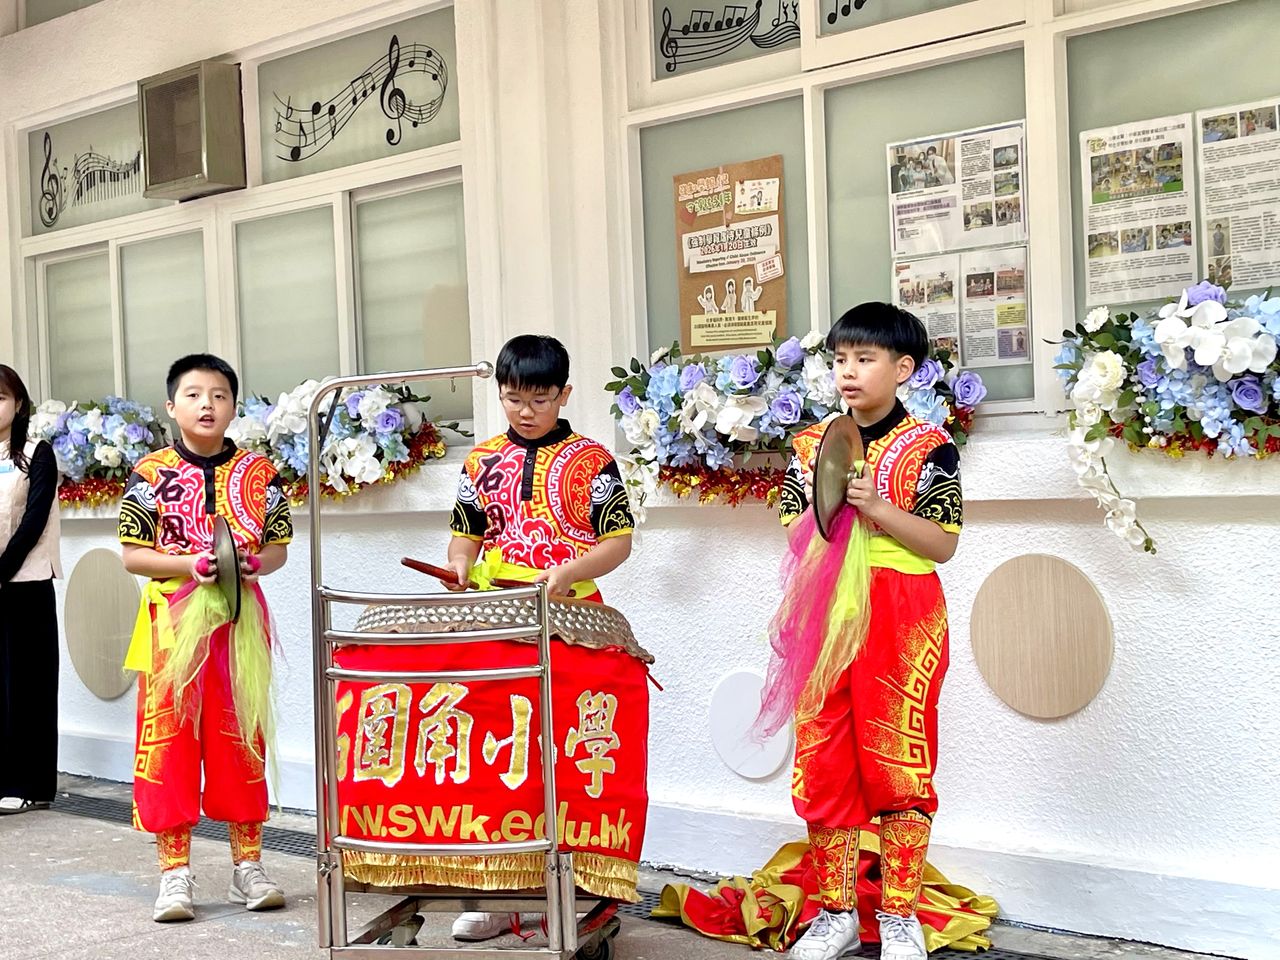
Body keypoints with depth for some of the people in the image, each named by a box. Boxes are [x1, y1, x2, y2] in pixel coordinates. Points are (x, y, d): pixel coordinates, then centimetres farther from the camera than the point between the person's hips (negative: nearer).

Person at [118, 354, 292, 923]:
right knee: (169, 739, -2)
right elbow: (132, 555, -2)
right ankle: (174, 872, 7)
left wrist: (256, 562, -13)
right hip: (173, 624, -1)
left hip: (241, 624, 2)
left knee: (242, 737, 7)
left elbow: (279, 547, 9)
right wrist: (191, 564, -17)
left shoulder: (259, 473, 4)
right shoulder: (150, 474, -1)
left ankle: (248, 865, 18)